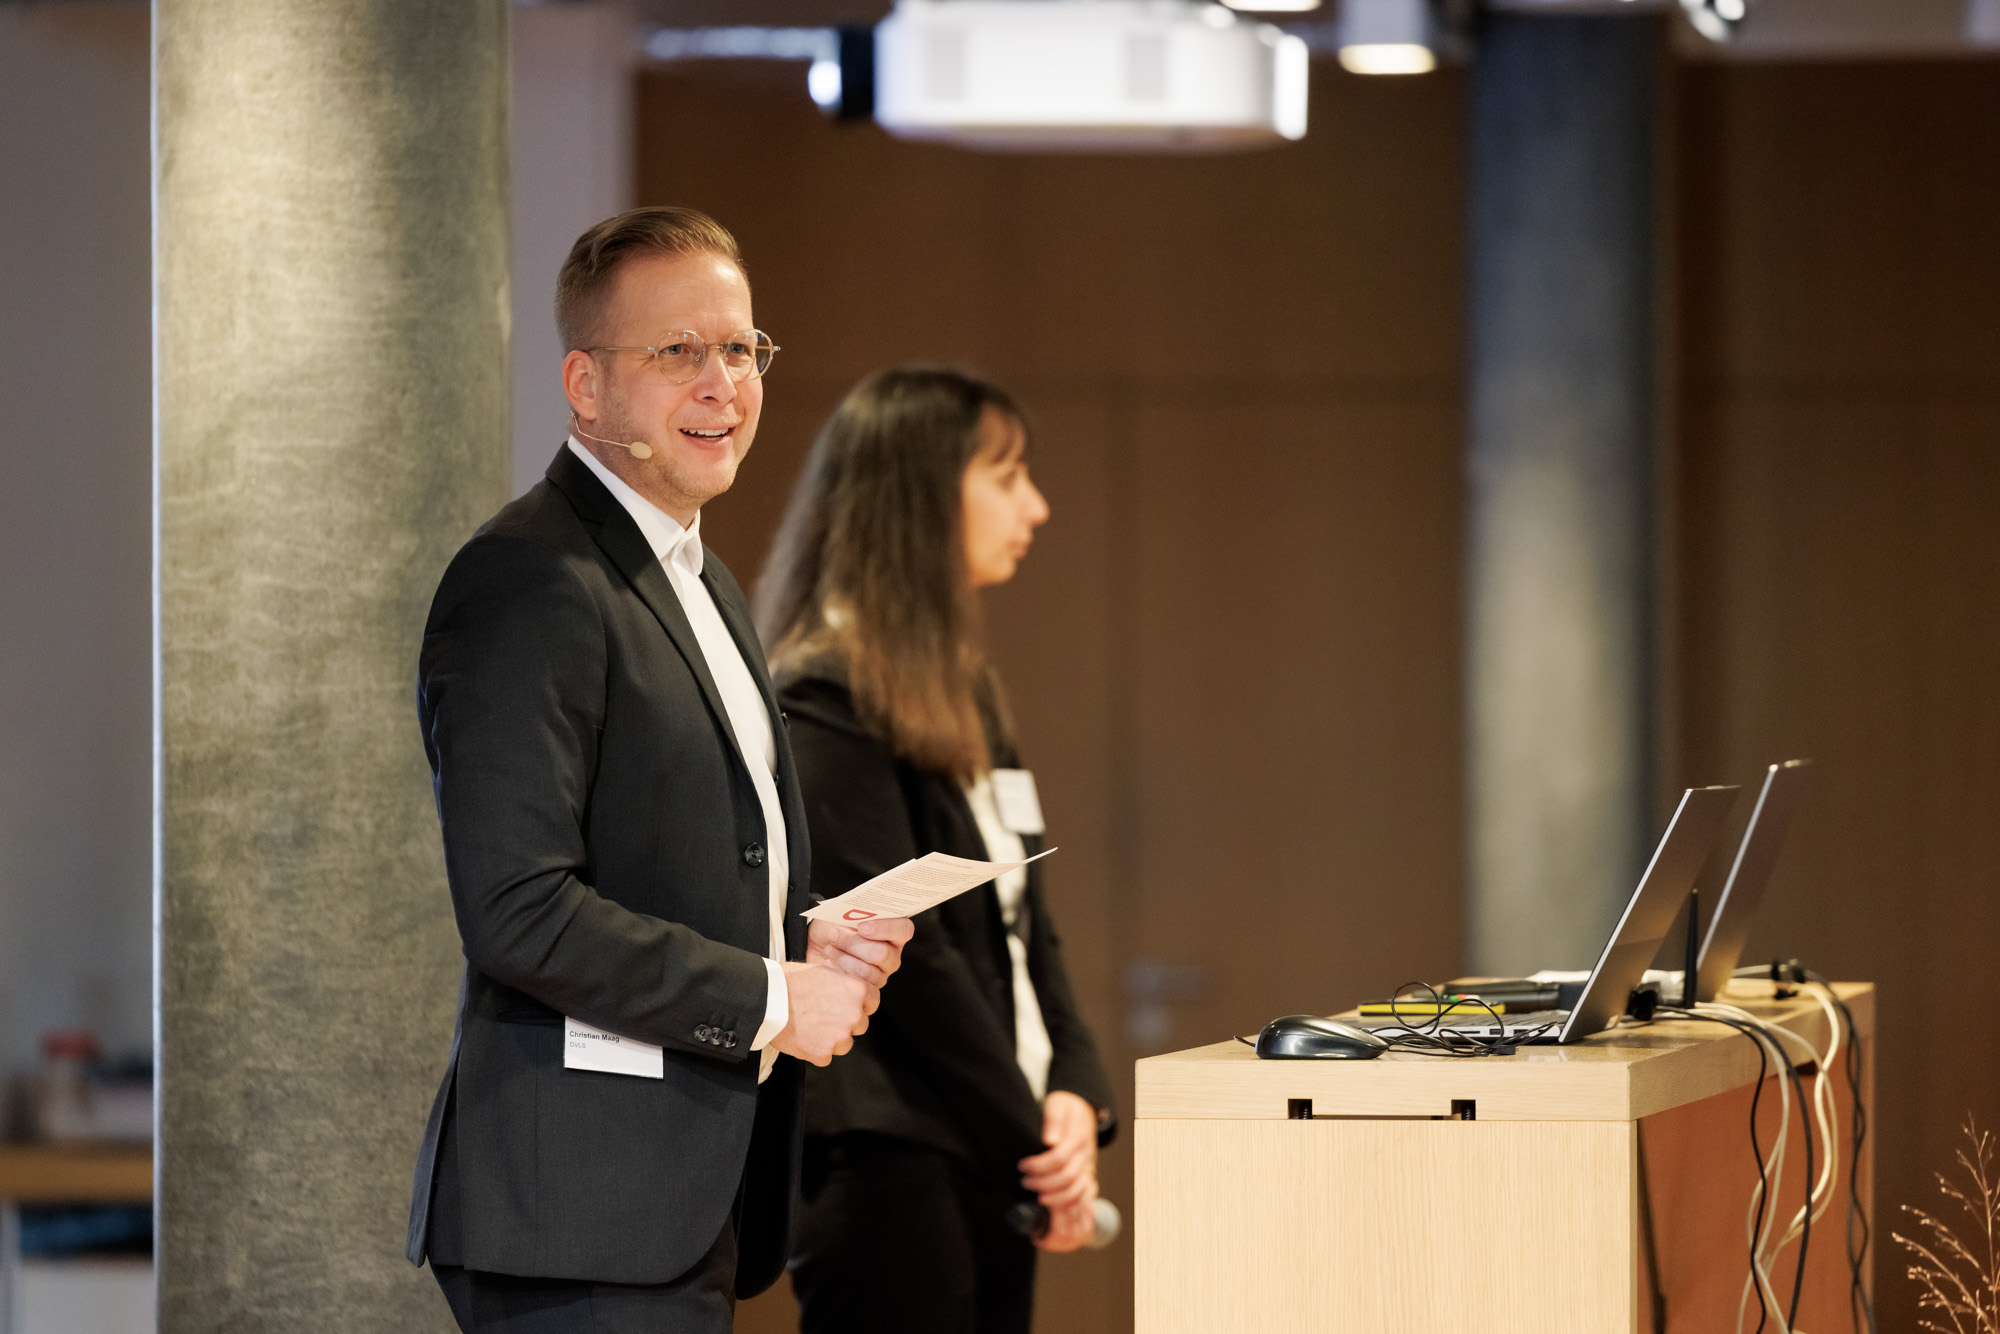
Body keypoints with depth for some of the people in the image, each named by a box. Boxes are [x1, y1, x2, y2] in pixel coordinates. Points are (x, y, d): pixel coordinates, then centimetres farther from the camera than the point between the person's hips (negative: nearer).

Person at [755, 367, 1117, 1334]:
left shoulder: (960, 692, 19)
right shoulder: (823, 703, -11)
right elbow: (903, 955, -15)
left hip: (988, 1167, 9)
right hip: (886, 1161, -9)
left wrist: (1074, 1094, 1)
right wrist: (1035, 1142, -11)